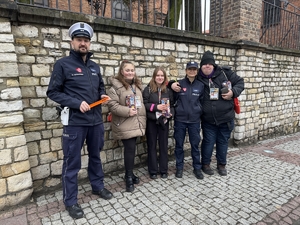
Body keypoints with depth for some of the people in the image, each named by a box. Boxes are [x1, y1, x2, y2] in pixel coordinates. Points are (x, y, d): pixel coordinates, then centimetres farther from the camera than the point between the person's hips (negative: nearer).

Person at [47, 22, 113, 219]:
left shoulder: (95, 67, 11)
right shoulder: (63, 64, -6)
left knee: (95, 156, 19)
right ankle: (70, 201, 22)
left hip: (96, 121, 6)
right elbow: (53, 92, -7)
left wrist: (102, 95, 1)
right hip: (75, 122, -5)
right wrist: (77, 103, -19)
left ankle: (98, 186, 39)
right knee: (72, 162, 5)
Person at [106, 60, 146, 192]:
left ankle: (129, 173, 30)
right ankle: (129, 177, 13)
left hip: (136, 123, 7)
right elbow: (112, 105, -16)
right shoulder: (116, 86, -10)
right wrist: (127, 111, -21)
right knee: (130, 149, -5)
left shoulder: (137, 85, 14)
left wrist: (142, 120, 14)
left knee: (131, 149, 14)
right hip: (124, 124, -7)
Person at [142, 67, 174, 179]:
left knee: (163, 145, 10)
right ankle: (153, 170, 22)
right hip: (151, 121, -2)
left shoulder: (168, 90, 4)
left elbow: (172, 104, 7)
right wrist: (156, 107, -19)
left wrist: (170, 113, -11)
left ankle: (164, 170, 25)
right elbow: (144, 104, -9)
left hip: (164, 121, 2)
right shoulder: (148, 89, -3)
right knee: (152, 145, 9)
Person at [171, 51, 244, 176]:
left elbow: (240, 82, 6)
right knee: (208, 142, 9)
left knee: (223, 142, 15)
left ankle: (221, 164, 35)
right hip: (208, 119, -1)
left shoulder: (225, 73, -3)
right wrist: (173, 84, -15)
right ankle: (205, 164, 32)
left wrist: (233, 92, -12)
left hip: (226, 118, 2)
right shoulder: (197, 78, -4)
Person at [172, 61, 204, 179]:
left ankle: (197, 168, 25)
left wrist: (199, 111, 0)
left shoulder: (201, 85, 4)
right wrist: (173, 111, -7)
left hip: (194, 120, 1)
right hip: (180, 119, -1)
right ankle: (179, 167, 25)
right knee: (179, 144, 8)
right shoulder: (179, 84, -2)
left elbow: (202, 101, 12)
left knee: (195, 145, 9)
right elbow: (173, 100, 3)